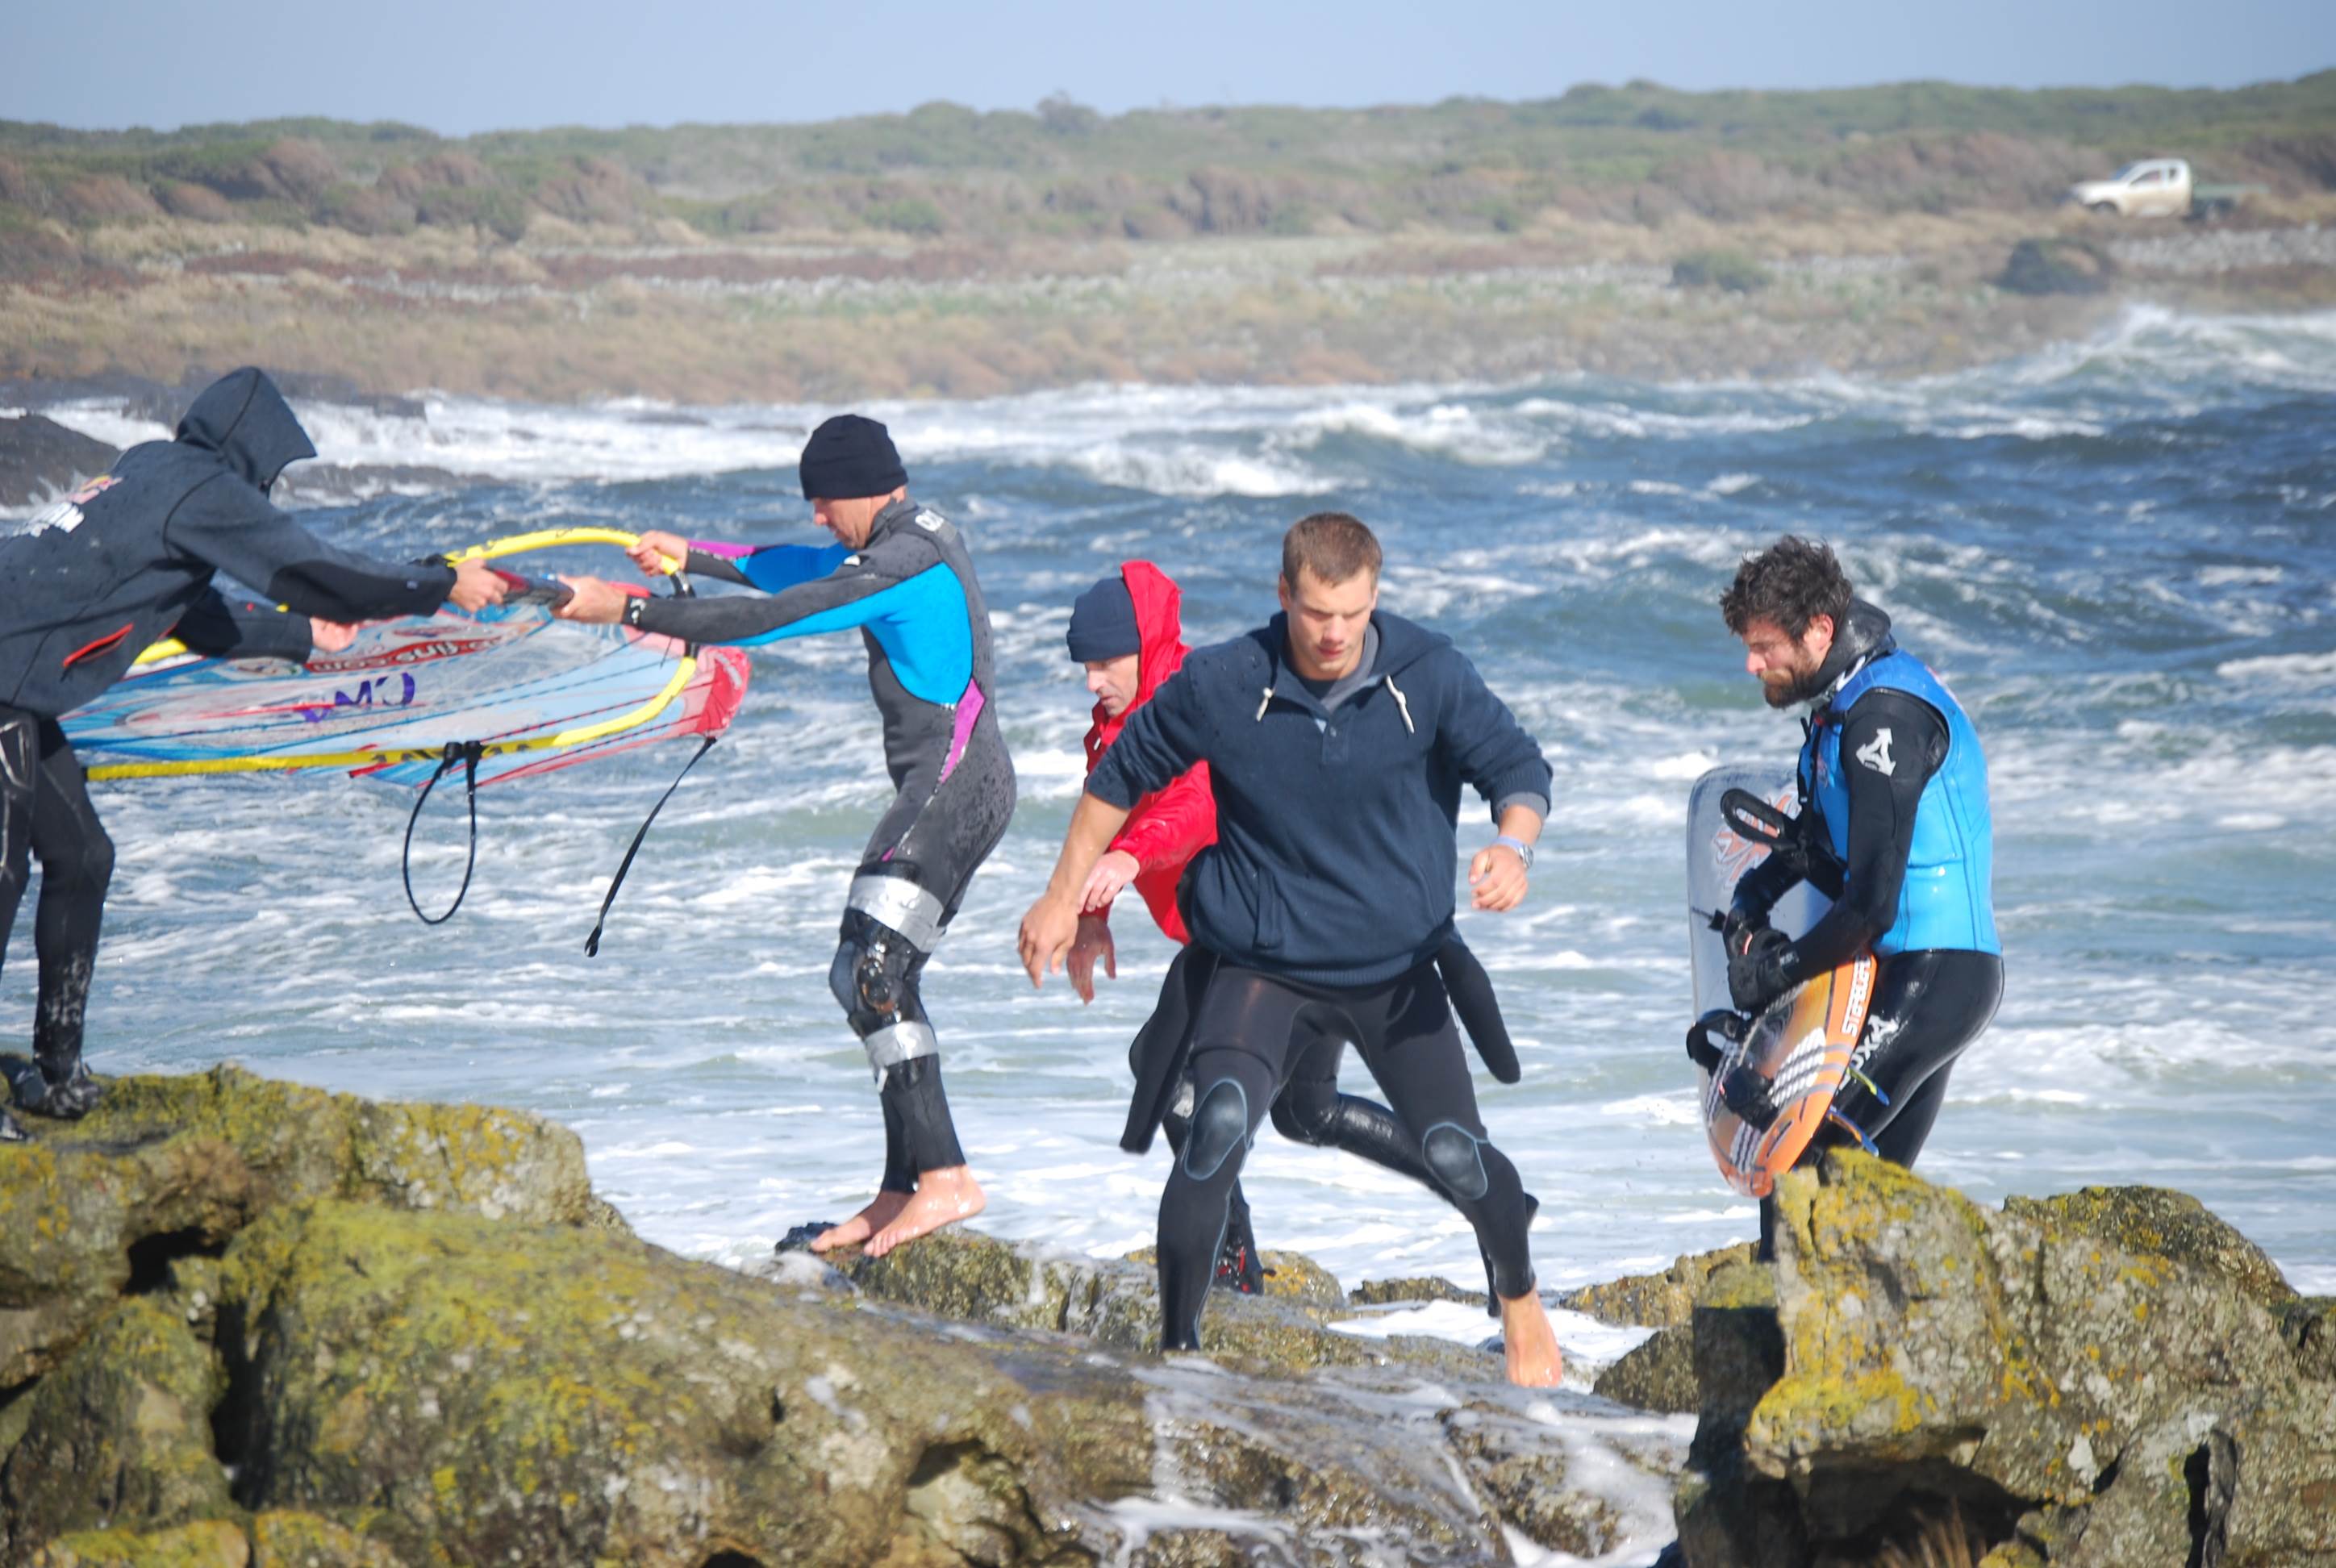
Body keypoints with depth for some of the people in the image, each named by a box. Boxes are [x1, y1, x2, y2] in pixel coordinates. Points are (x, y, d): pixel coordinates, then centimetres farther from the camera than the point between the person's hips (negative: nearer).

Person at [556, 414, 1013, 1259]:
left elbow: (769, 619, -19)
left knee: (872, 969, -18)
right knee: (873, 977, 10)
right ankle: (902, 1189, 11)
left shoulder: (902, 562, -16)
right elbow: (803, 569, 33)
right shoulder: (921, 535, 16)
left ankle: (944, 1178, -23)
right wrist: (691, 554, 39)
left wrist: (628, 609, -14)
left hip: (954, 786, -11)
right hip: (960, 787, 11)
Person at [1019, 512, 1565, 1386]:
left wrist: (1513, 847, -28)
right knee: (1219, 1126, -25)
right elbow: (1122, 776, 4)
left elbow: (1518, 768, -5)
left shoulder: (1428, 675, -11)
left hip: (1396, 969, 1)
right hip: (1263, 965, -1)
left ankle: (1519, 1297, 29)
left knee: (1453, 1155, -5)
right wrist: (1064, 899, 7)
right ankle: (1175, 1350, -15)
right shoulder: (1221, 688, -11)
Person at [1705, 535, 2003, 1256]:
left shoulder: (1884, 716, -19)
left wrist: (1776, 971, -12)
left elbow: (1872, 902, -23)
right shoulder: (1849, 698, 12)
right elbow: (1822, 830, 25)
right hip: (1952, 977, 10)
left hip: (1929, 977, -10)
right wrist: (1753, 897, 8)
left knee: (1800, 1153, -14)